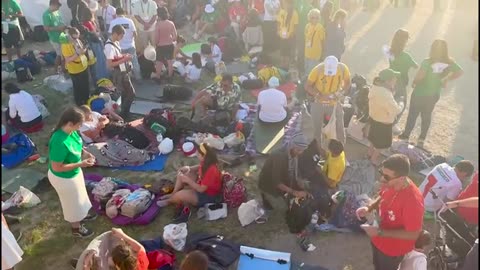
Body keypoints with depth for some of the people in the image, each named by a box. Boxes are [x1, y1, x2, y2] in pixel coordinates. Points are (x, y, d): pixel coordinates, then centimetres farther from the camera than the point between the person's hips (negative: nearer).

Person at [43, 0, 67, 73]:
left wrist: (64, 27, 0)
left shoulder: (56, 12, 5)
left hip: (61, 36, 8)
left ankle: (60, 66, 36)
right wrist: (58, 28, -24)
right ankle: (57, 69, 19)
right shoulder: (47, 15, -20)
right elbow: (46, 28, -22)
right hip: (55, 39, -8)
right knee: (60, 54, 2)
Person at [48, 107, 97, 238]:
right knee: (73, 202, 17)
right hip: (64, 178, -8)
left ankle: (81, 215, 59)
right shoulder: (59, 142, -39)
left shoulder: (71, 131, -12)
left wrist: (84, 152, -8)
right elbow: (57, 167, -31)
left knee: (78, 197, 31)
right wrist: (80, 164, -29)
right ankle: (76, 228, 42)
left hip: (74, 173, 8)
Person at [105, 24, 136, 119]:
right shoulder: (109, 46, -26)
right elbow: (109, 64, -29)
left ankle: (124, 113, 37)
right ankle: (122, 115, 10)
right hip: (119, 74, -10)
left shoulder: (116, 42, 5)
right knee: (131, 94, -2)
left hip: (123, 72, 10)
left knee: (125, 94, 22)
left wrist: (124, 55, 2)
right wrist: (124, 59, -27)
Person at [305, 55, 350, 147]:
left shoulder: (343, 68, -17)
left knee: (340, 128, 3)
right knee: (317, 129, 10)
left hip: (335, 103, 1)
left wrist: (342, 94, -17)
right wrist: (320, 95, -29)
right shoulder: (317, 69, -23)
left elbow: (347, 83, 1)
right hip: (319, 103, -1)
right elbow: (307, 87, -15)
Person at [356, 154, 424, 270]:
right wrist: (369, 208, -14)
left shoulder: (413, 200, -39)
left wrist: (380, 232, -30)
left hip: (393, 248, -6)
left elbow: (413, 234, -29)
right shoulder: (389, 184, -18)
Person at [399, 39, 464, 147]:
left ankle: (406, 135, 23)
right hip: (434, 95, 4)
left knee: (413, 115, 12)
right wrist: (447, 80, 6)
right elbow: (460, 72, -2)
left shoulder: (427, 62, -22)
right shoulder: (449, 63, -7)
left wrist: (414, 83, -8)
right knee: (427, 116, 18)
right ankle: (422, 139, 27)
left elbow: (420, 75, -28)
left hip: (420, 93, -4)